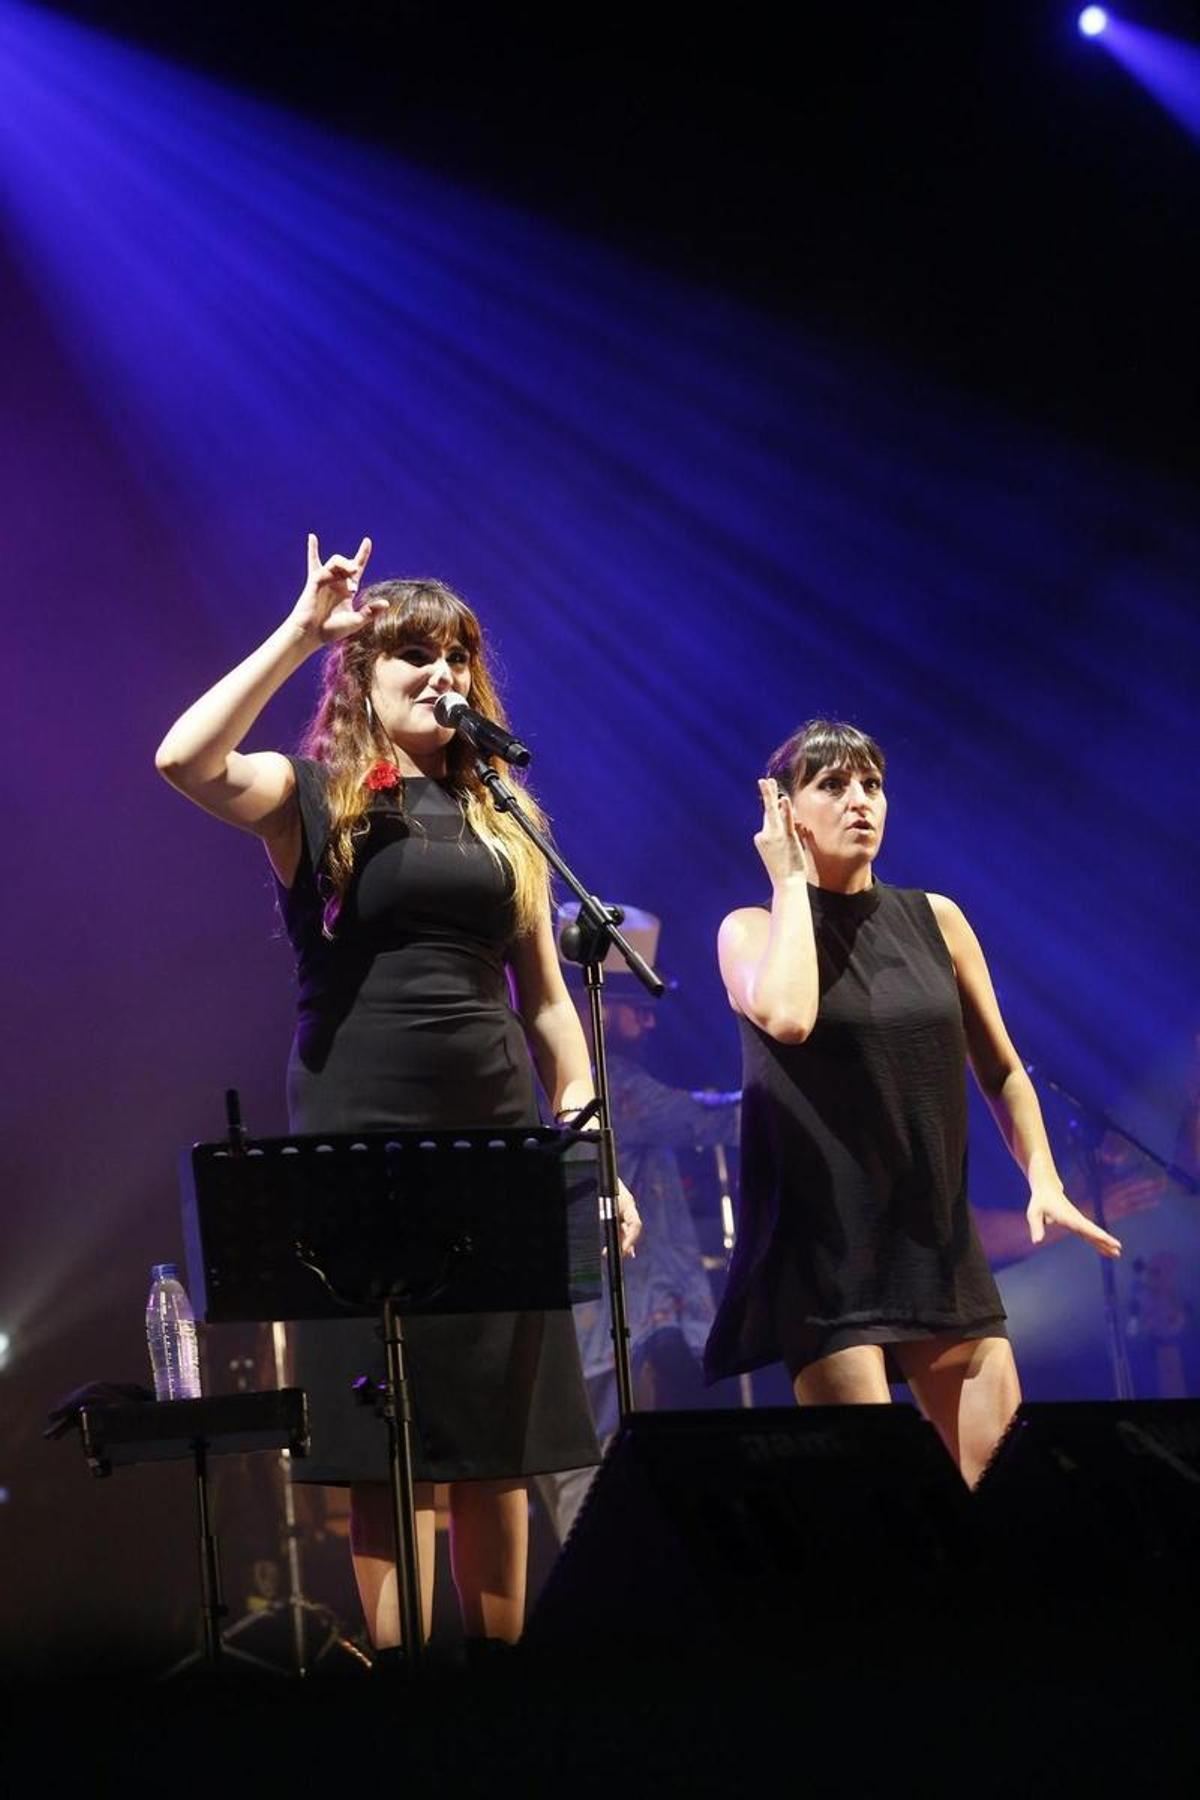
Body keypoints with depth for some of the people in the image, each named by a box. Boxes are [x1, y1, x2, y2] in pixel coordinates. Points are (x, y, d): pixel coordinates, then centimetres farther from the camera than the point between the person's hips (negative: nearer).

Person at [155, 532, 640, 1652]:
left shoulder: (497, 816, 15)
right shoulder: (313, 799, 2)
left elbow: (546, 1000, 15)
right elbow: (183, 760, -19)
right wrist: (300, 632, -16)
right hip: (361, 1146, -4)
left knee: (500, 1447, 5)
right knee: (390, 1451, -3)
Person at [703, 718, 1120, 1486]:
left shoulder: (936, 920, 9)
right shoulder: (755, 928, -1)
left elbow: (1002, 1070, 16)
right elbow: (787, 1018, -25)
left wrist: (1044, 1181, 2)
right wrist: (790, 881, -12)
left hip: (938, 1241, 4)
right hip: (827, 1246, -4)